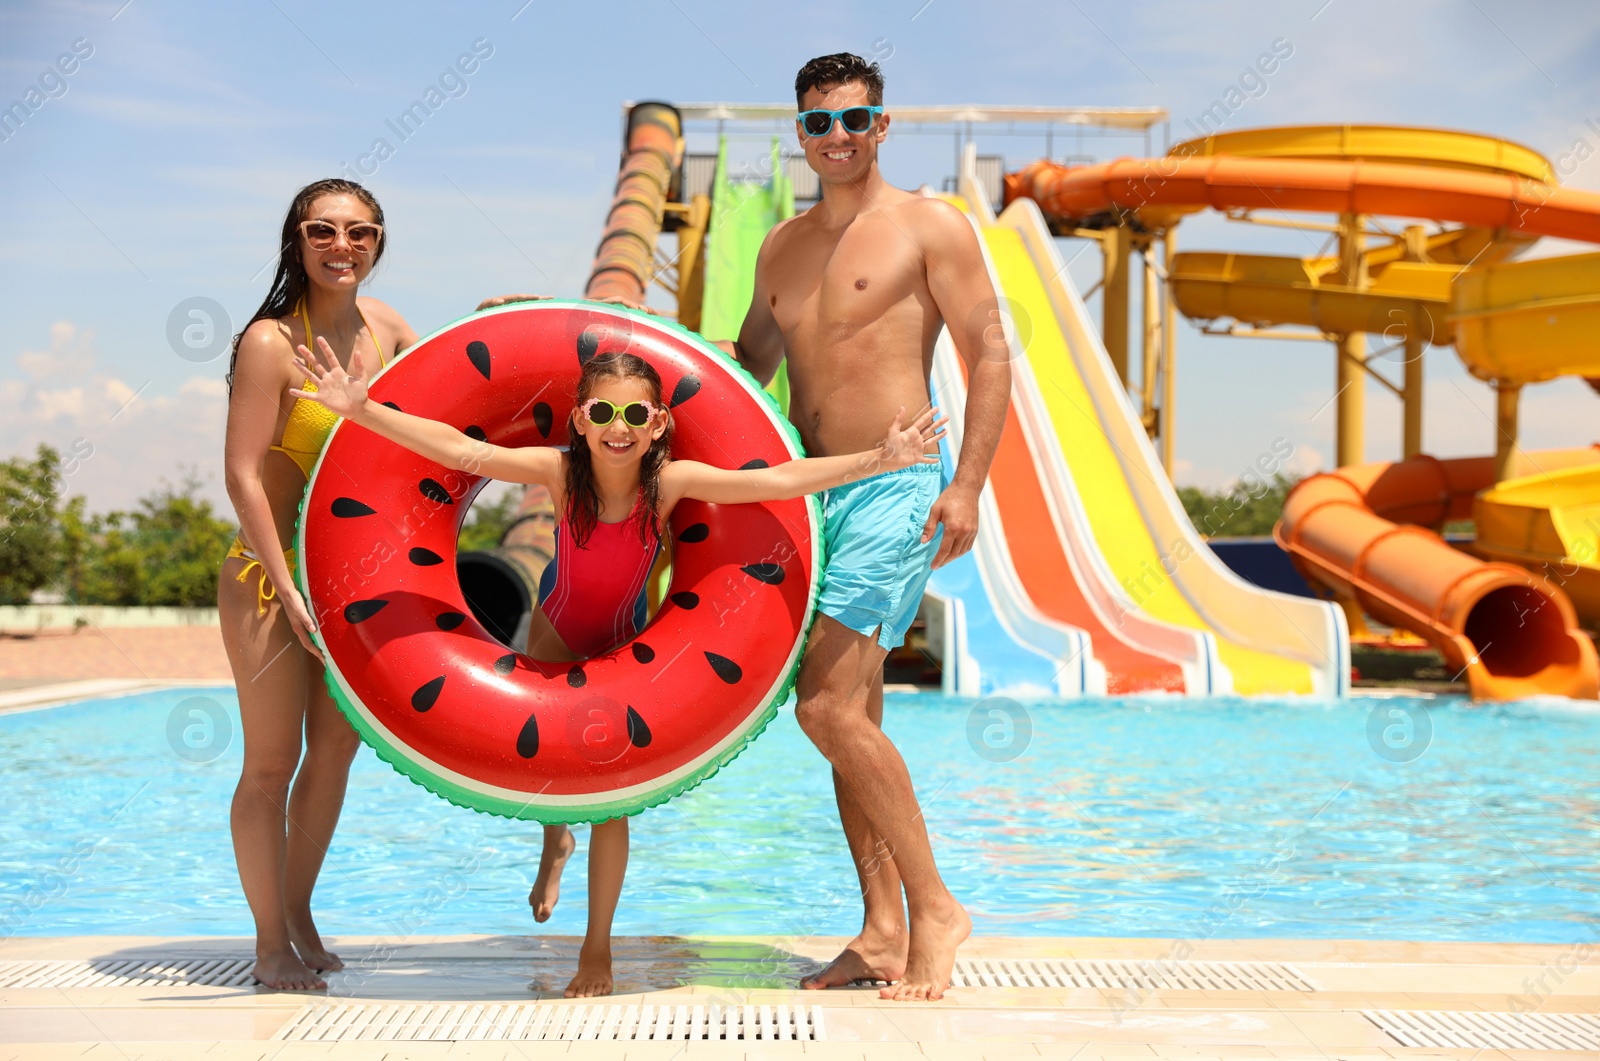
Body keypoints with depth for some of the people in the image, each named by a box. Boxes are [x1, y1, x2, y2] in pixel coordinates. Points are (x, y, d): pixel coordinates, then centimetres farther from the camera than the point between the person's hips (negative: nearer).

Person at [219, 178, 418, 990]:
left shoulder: (381, 327, 3)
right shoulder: (271, 341, -16)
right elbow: (242, 474, -18)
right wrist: (290, 592, -22)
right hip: (270, 576, -6)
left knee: (334, 753, 13)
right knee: (272, 762, 2)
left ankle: (299, 915, 30)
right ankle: (270, 944, 16)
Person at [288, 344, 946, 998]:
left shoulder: (670, 481, -30)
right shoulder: (560, 471, -29)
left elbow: (780, 481, -35)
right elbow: (459, 450, -36)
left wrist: (880, 460, -44)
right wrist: (360, 409, -46)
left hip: (624, 643, -1)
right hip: (556, 630, 1)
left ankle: (598, 948, 12)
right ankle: (556, 841, 50)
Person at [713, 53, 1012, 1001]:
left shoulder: (929, 226, -2)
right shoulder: (783, 247, 17)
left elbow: (990, 355, -6)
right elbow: (749, 365, 27)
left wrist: (967, 486, -14)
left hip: (895, 489, -7)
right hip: (812, 494, 7)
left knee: (828, 706, -16)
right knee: (851, 719, 7)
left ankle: (934, 909, -4)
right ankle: (884, 929, 14)